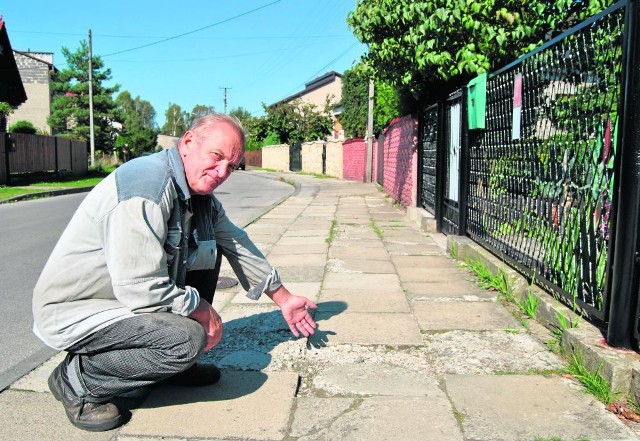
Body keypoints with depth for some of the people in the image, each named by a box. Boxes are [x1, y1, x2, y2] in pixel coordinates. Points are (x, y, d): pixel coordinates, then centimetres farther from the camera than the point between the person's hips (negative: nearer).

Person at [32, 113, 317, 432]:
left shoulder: (201, 196, 2)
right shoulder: (148, 188, -28)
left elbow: (239, 246, 13)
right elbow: (140, 290, -31)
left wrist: (284, 298, 17)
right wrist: (201, 309, -14)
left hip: (126, 291, 10)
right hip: (73, 310, -9)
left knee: (210, 246, 7)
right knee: (187, 340, -28)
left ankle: (176, 365, 14)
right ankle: (78, 380, -3)